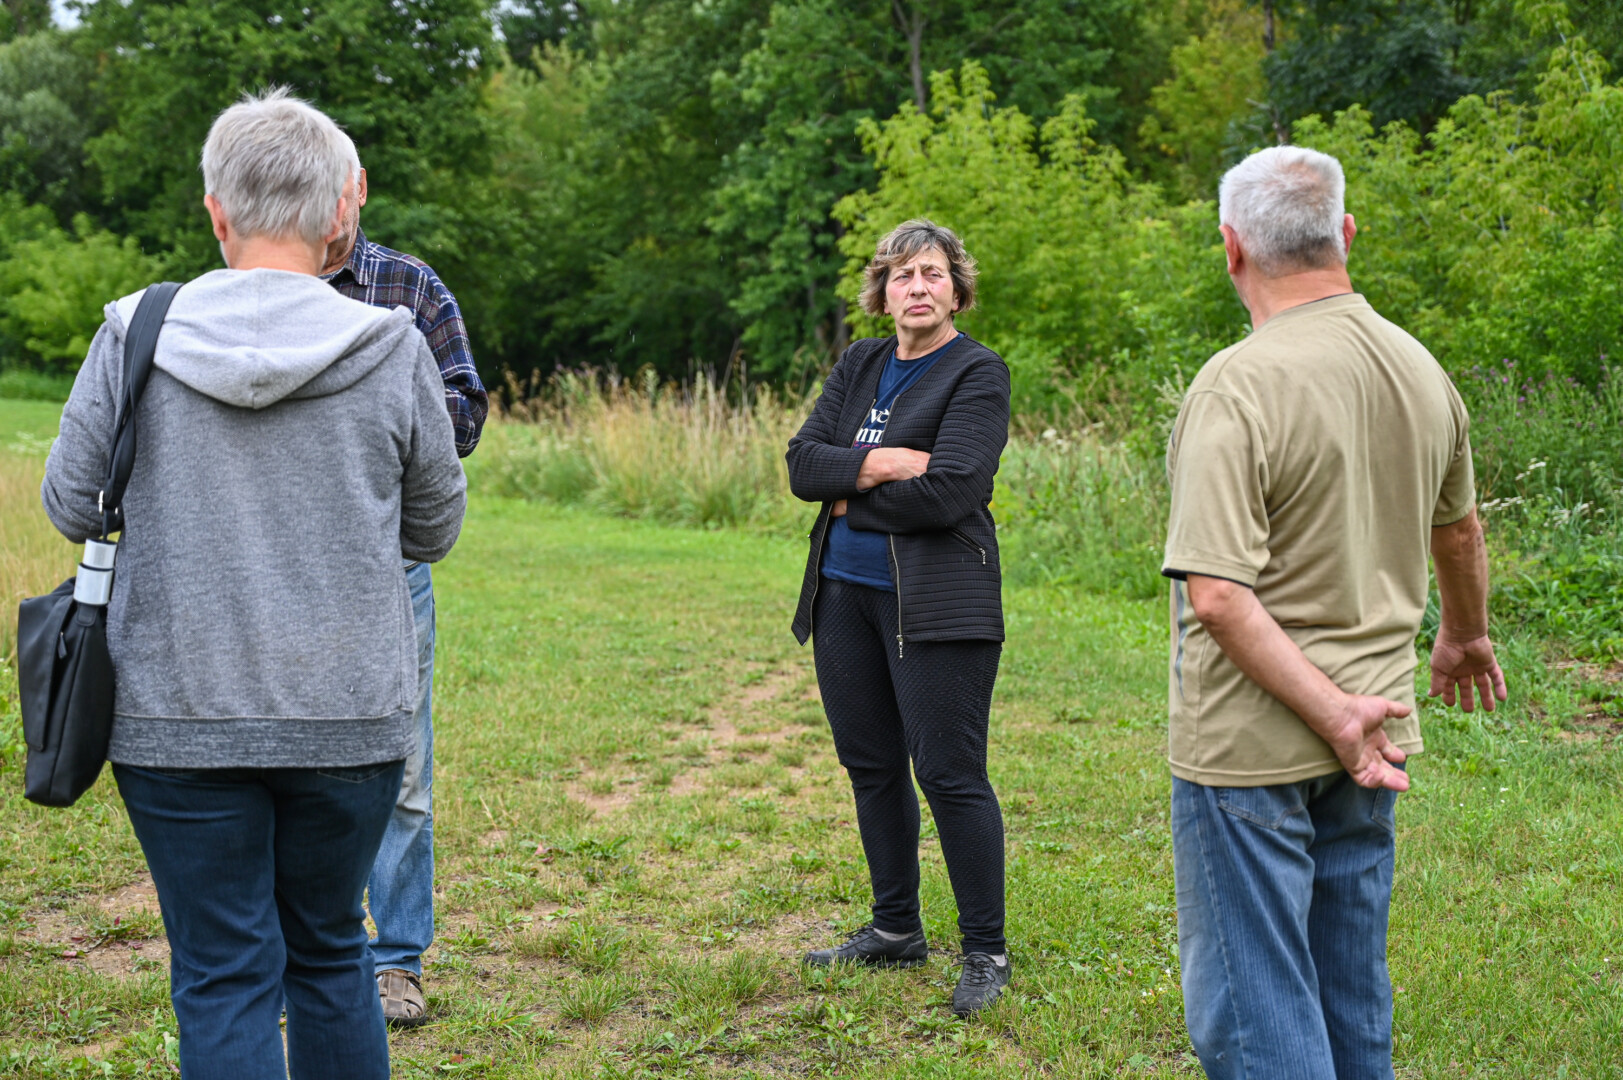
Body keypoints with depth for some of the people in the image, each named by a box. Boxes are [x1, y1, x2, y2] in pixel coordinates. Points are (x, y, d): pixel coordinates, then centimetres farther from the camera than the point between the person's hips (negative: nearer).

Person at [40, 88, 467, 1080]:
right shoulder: (394, 350, -7)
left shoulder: (136, 336, -6)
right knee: (330, 952, 18)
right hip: (350, 711, 1)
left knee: (222, 972, 8)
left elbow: (70, 506, 3)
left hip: (180, 717, 0)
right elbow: (437, 529, 4)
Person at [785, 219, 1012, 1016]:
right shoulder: (859, 366, 13)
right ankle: (895, 930, 28)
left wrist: (850, 496, -6)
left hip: (934, 604, -7)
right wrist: (880, 464, -15)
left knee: (950, 775, -5)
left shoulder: (977, 375, -6)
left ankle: (986, 954, 7)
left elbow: (947, 493, -19)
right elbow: (802, 463, 2)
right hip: (844, 593, 7)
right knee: (871, 767, 14)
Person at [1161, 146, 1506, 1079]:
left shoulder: (1237, 387, -20)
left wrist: (1333, 713, -19)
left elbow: (1216, 595, -27)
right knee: (1352, 992, 19)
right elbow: (1458, 529, 20)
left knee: (1254, 1003, 3)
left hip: (1251, 744, -7)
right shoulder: (1421, 370, 3)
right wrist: (1466, 636, 37)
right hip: (1371, 743, 7)